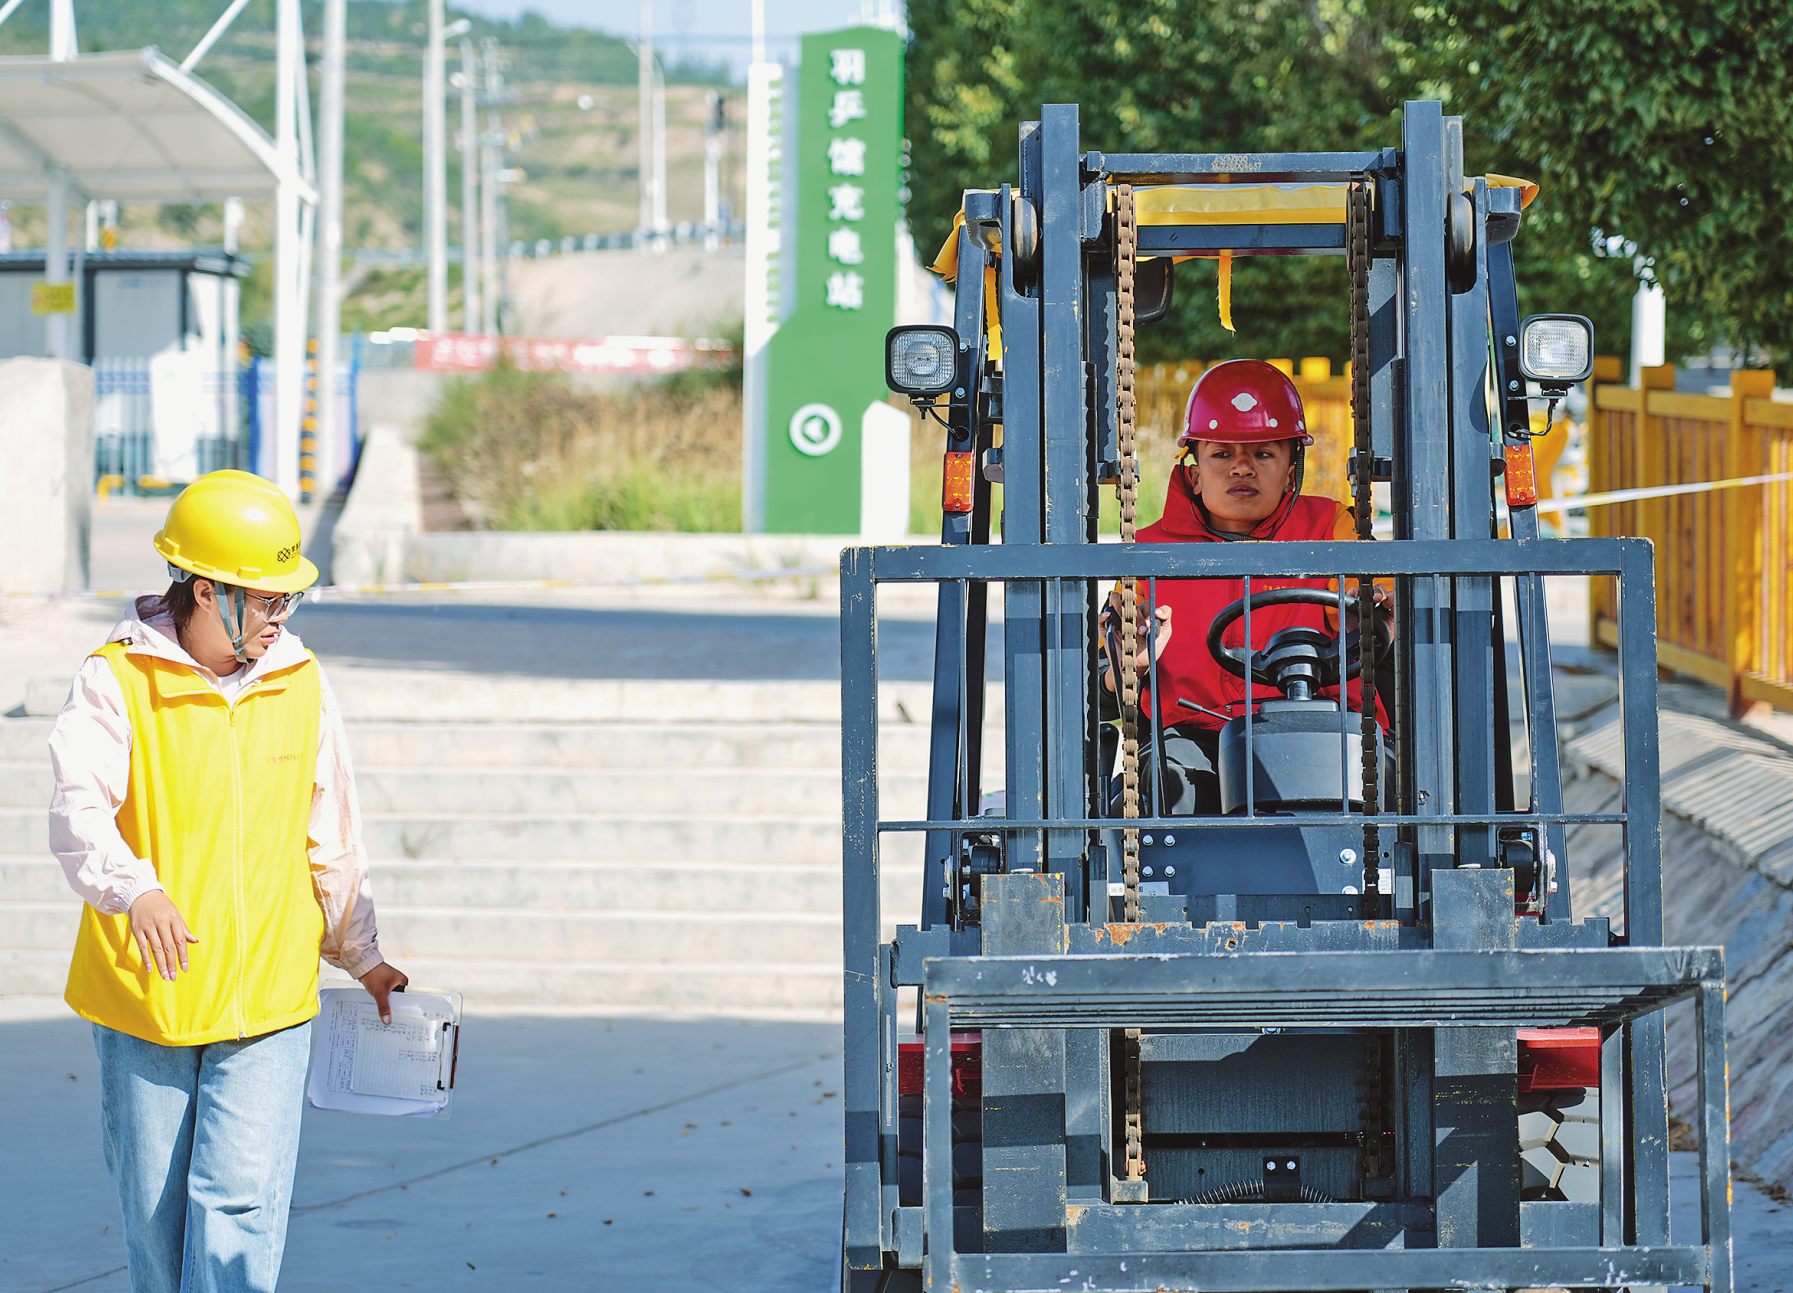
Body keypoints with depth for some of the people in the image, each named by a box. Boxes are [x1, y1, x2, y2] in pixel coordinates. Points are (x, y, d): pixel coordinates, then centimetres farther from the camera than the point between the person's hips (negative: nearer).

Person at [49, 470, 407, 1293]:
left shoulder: (299, 684, 6)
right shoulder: (116, 683, -7)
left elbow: (330, 837, 18)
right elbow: (79, 809, -22)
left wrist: (359, 954, 26)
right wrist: (135, 890, -41)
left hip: (267, 1003, 1)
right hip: (142, 1003, -1)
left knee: (240, 1206, -11)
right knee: (155, 1214, 8)